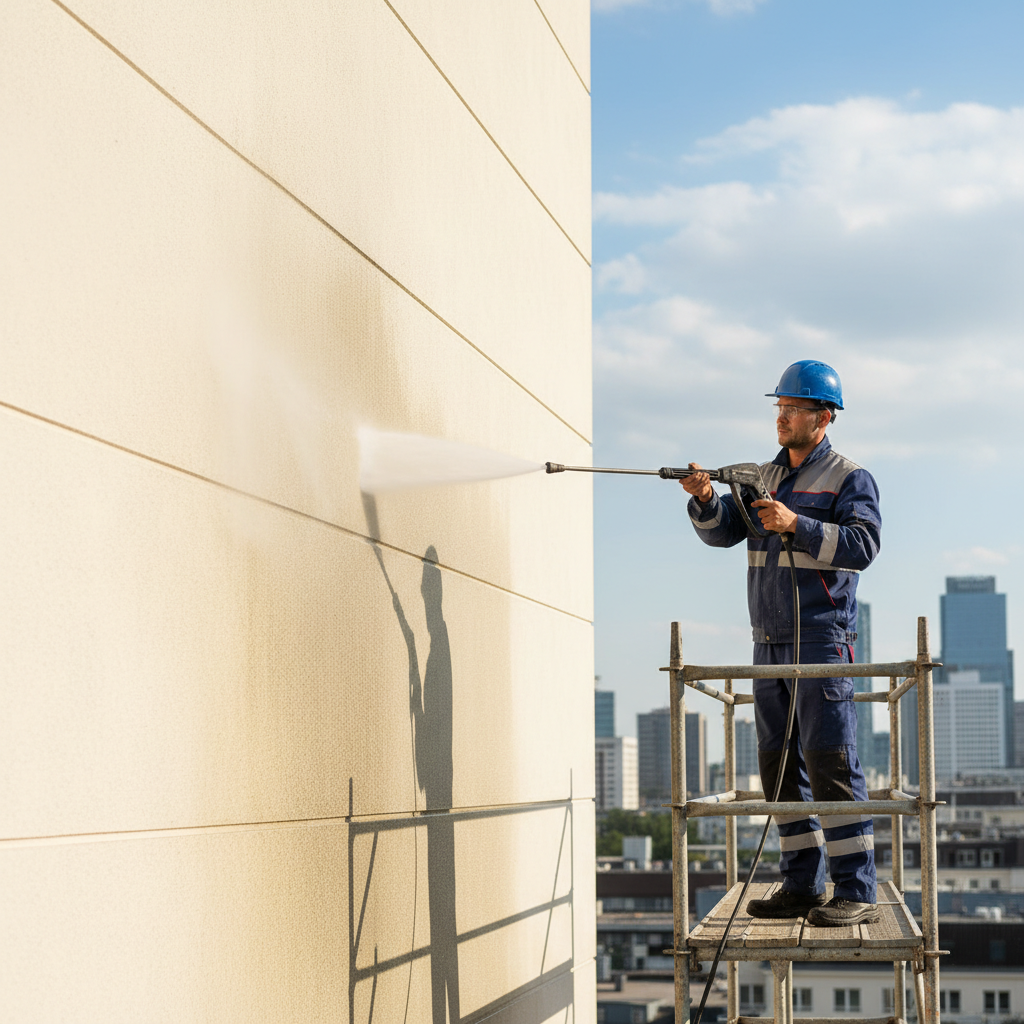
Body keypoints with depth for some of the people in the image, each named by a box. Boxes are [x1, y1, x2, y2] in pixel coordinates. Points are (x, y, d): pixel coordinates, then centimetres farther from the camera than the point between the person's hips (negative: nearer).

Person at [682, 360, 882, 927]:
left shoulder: (849, 478, -3)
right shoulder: (763, 476, 16)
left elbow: (862, 545, -16)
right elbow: (721, 532, 8)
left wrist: (796, 524, -25)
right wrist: (705, 499, -12)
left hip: (822, 642, -7)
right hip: (770, 646, 7)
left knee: (831, 762, -10)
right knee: (780, 765, 7)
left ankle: (856, 893, -9)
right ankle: (801, 886, 13)